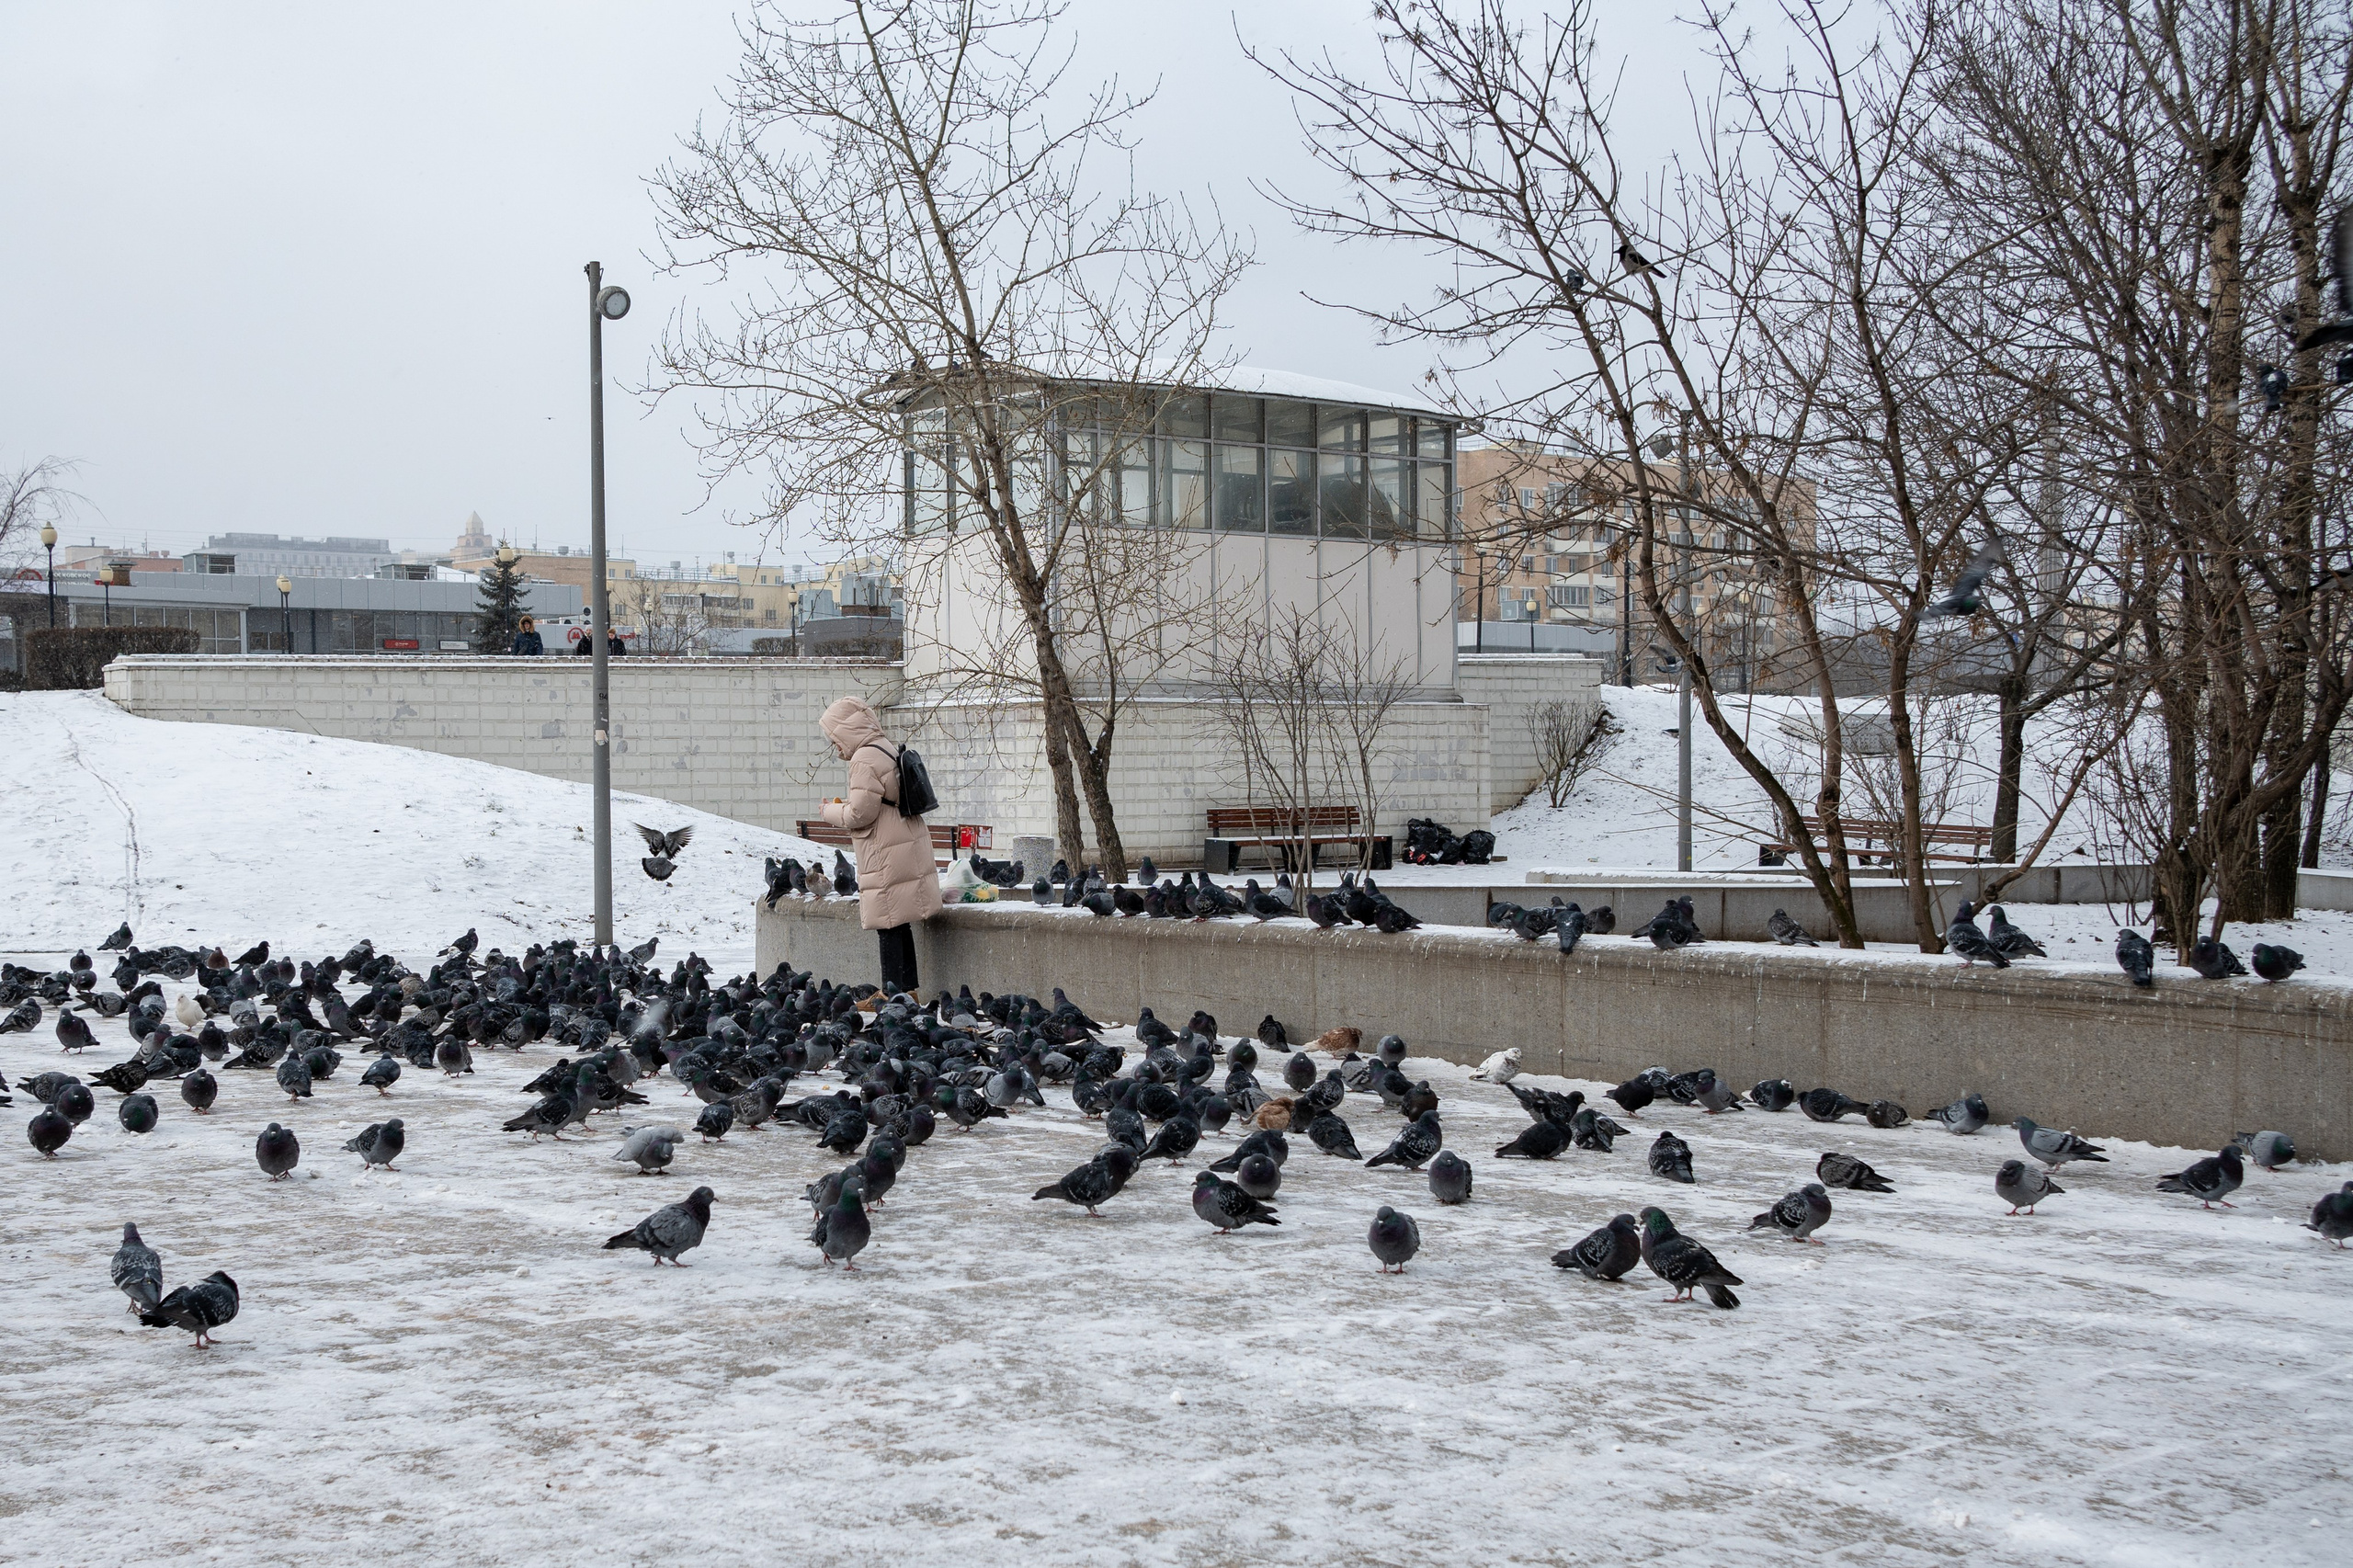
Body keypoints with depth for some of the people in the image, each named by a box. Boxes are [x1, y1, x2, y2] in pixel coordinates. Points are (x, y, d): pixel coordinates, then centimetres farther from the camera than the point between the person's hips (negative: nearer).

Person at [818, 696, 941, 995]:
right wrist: (845, 805, 17)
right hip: (909, 850, 10)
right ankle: (908, 987, 20)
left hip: (887, 858, -10)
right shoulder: (888, 750, 15)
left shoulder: (865, 760, -15)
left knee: (889, 925, -5)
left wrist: (832, 811, 0)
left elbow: (861, 813, -18)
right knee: (900, 924, 15)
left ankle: (893, 990, -3)